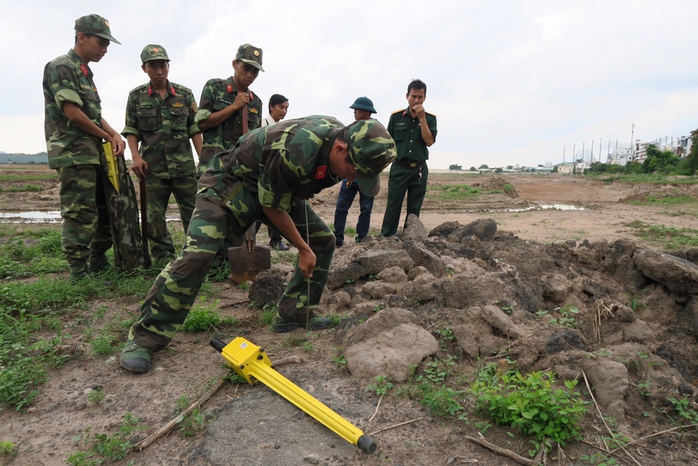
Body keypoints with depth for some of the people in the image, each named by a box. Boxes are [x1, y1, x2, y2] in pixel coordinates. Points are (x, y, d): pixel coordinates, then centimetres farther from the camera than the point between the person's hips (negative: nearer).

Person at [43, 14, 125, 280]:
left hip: (93, 154, 9)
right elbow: (73, 113, -15)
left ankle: (98, 264, 23)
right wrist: (108, 137, -4)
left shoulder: (85, 73, 20)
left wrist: (115, 135, -1)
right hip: (73, 153, -9)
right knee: (80, 215, -9)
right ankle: (80, 275, -3)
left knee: (107, 209, 12)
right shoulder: (61, 67, -7)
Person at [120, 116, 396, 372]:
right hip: (231, 182, -8)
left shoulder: (345, 137, -13)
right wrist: (303, 249, -15)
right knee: (196, 254, -22)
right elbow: (272, 206, -23)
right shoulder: (294, 153, -39)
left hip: (280, 186, 8)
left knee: (322, 240, 0)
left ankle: (294, 314, 9)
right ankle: (145, 337, -9)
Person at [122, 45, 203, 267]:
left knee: (193, 212, 3)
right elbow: (131, 131, 8)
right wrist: (135, 156, -7)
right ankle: (163, 258, 16)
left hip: (184, 165, 0)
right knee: (155, 215, 5)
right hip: (152, 166, 1)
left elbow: (195, 129, 5)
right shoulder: (136, 96, 6)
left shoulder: (185, 94, 6)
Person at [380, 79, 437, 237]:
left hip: (419, 169, 1)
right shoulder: (396, 117, 4)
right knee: (393, 207, -3)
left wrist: (421, 118, -11)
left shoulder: (430, 118, 4)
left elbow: (429, 141, -8)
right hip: (399, 168, -1)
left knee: (414, 209, 8)